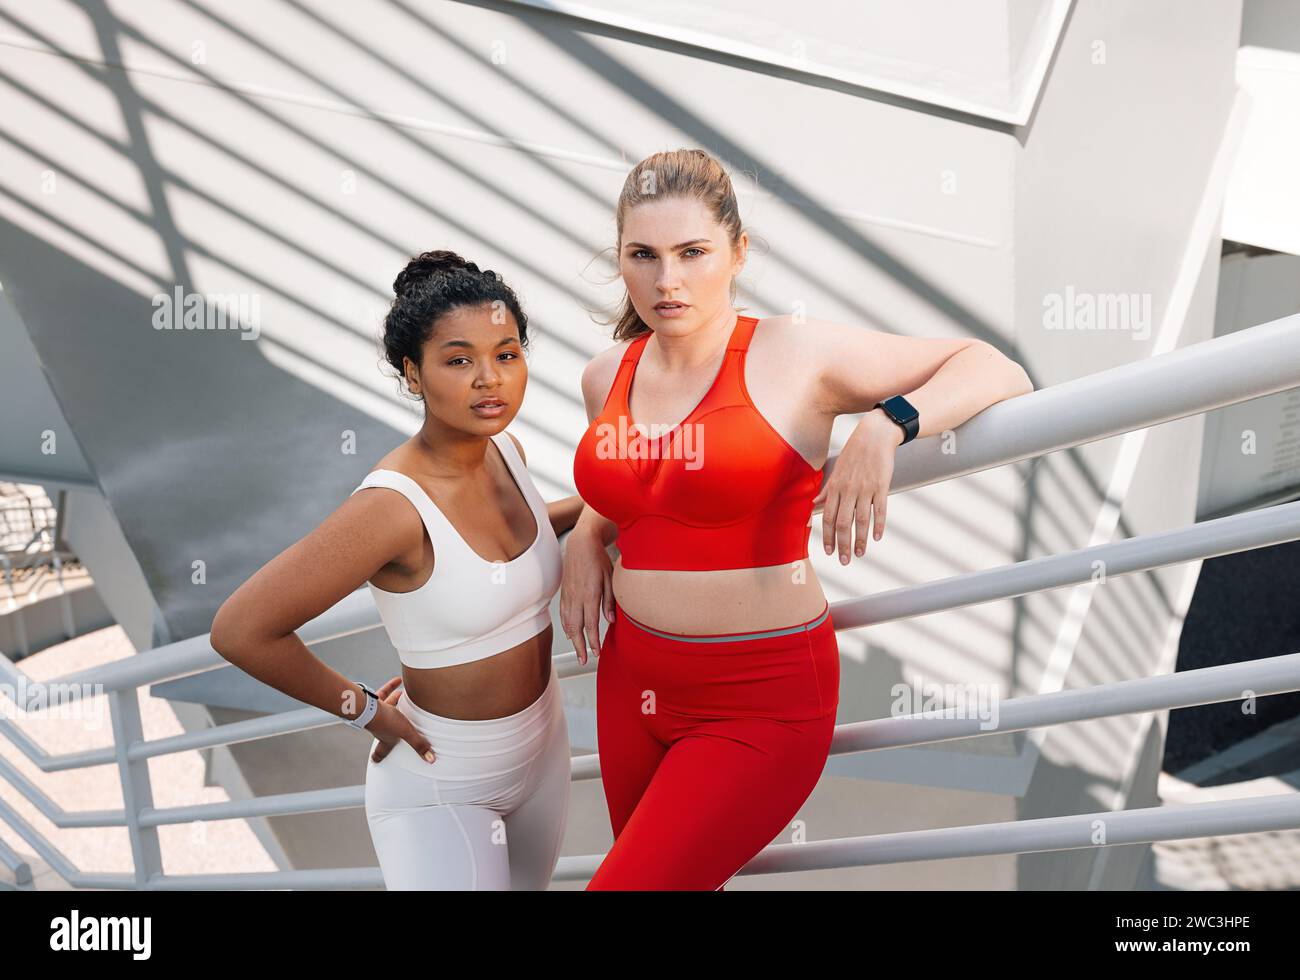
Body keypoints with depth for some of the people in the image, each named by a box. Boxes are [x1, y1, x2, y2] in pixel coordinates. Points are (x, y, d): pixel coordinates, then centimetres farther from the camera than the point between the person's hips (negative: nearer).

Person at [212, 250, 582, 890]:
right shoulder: (394, 502, -29)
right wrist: (364, 710, -16)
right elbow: (239, 630, -27)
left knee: (526, 884, 28)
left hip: (540, 753, 7)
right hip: (438, 786, -7)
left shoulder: (505, 451, -7)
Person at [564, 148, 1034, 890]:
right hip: (633, 681, 6)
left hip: (761, 708, -6)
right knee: (675, 879, 21)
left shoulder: (794, 353, -13)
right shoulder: (606, 378, 3)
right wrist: (587, 539, 5)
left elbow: (1000, 372, -10)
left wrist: (886, 427, -26)